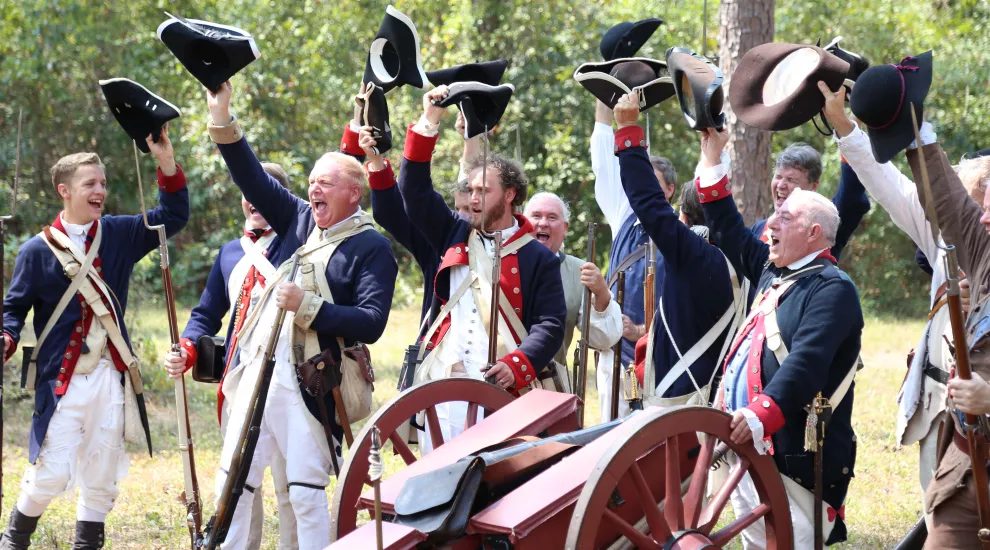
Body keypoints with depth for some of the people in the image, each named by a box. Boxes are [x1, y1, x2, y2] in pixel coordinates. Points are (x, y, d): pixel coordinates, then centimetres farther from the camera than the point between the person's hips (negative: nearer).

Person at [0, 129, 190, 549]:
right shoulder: (37, 250, -2)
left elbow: (173, 216, 6)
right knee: (52, 473, -7)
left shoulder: (119, 235, 7)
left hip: (110, 376, 4)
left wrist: (166, 162, -7)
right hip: (61, 379, -4)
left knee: (102, 477, 7)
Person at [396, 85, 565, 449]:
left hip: (499, 389, -4)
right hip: (441, 384, 4)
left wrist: (517, 364, -20)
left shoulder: (538, 259, 3)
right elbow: (414, 189, 16)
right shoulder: (454, 237, 17)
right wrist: (429, 122, 8)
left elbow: (551, 325, -2)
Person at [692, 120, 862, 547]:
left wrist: (761, 414, -36)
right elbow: (729, 231, 26)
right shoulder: (773, 272, 17)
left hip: (793, 455, -9)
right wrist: (712, 156, 21)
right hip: (747, 444, 9)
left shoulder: (832, 289, -11)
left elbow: (807, 363, -24)